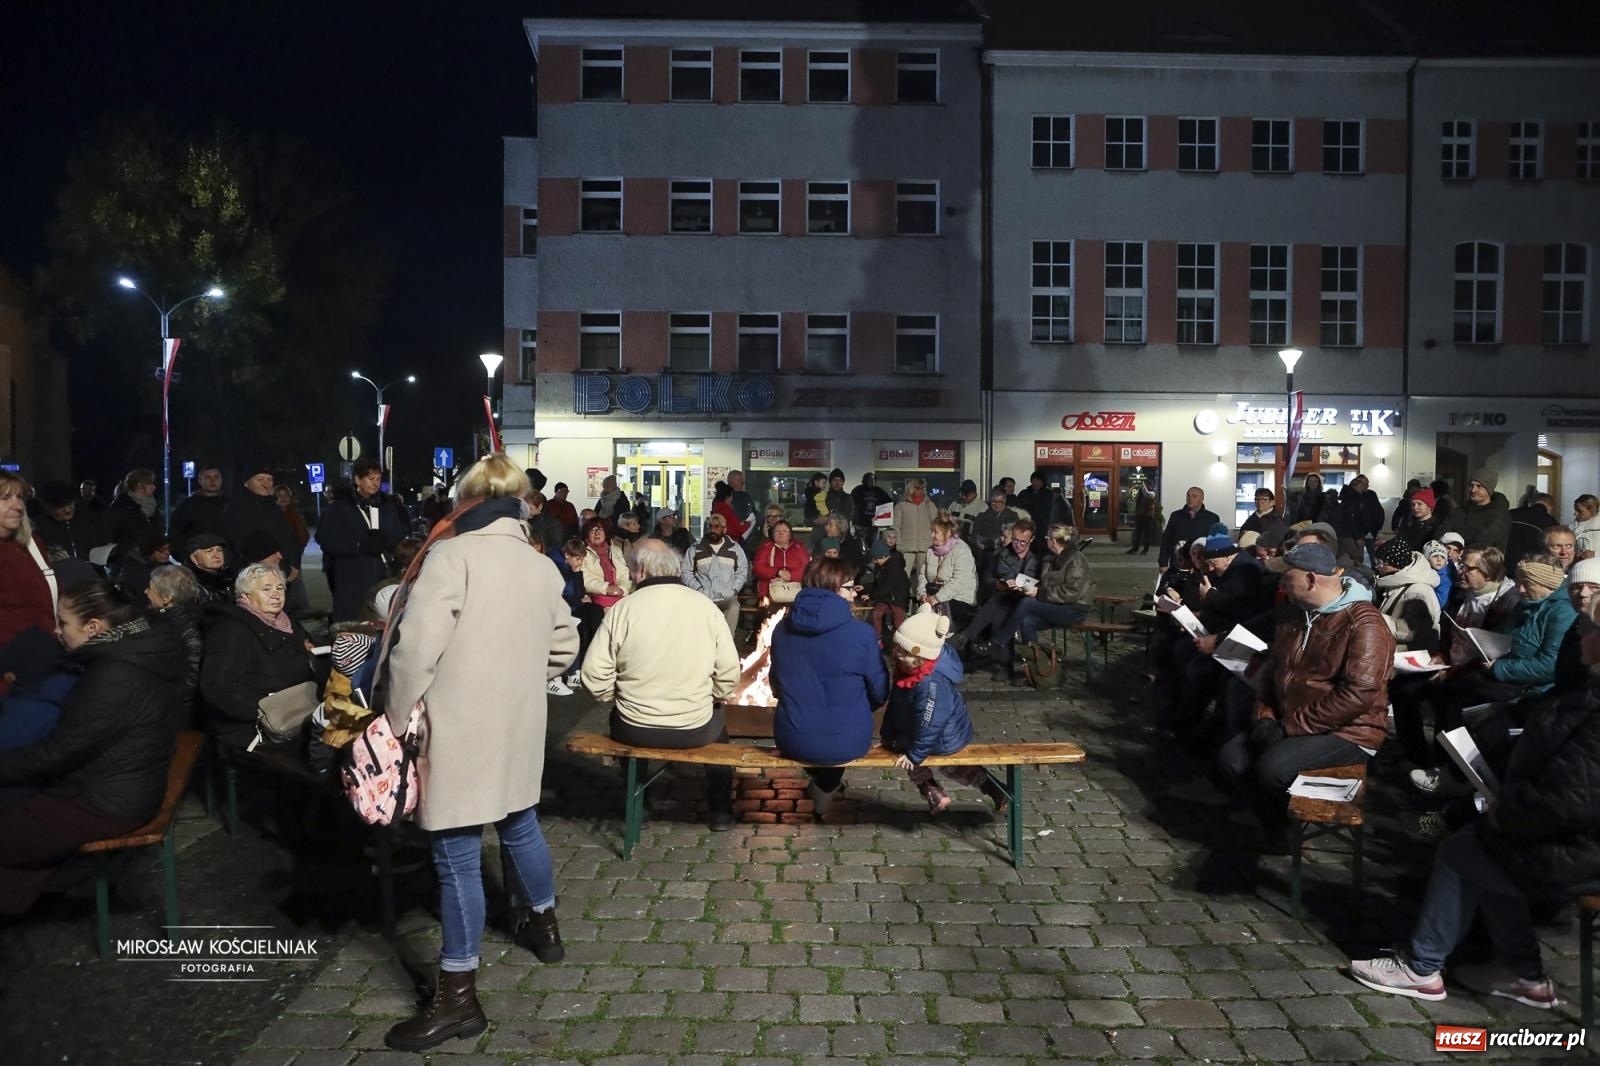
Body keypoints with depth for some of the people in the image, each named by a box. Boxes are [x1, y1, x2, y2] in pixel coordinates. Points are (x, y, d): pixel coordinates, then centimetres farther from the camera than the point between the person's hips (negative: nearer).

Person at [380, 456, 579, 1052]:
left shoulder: (451, 556, -15)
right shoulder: (543, 566, 6)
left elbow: (415, 649, -21)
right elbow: (564, 646, 15)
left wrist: (397, 720, -9)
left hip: (459, 733, -7)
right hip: (519, 727, 7)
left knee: (457, 856, 1)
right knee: (519, 825, 25)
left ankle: (458, 996, 10)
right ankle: (543, 926, 45)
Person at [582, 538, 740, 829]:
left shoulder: (623, 609, -12)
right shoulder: (705, 606, -8)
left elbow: (594, 676, -12)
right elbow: (729, 673, -8)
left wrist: (617, 699, 8)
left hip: (635, 732, 0)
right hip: (695, 731, 1)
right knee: (717, 721, 34)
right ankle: (720, 812, 37)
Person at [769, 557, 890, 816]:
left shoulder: (782, 629, -4)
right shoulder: (861, 633, -16)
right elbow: (879, 693, -4)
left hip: (792, 741, 3)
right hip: (846, 743, -3)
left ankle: (821, 781, 54)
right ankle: (825, 791, 46)